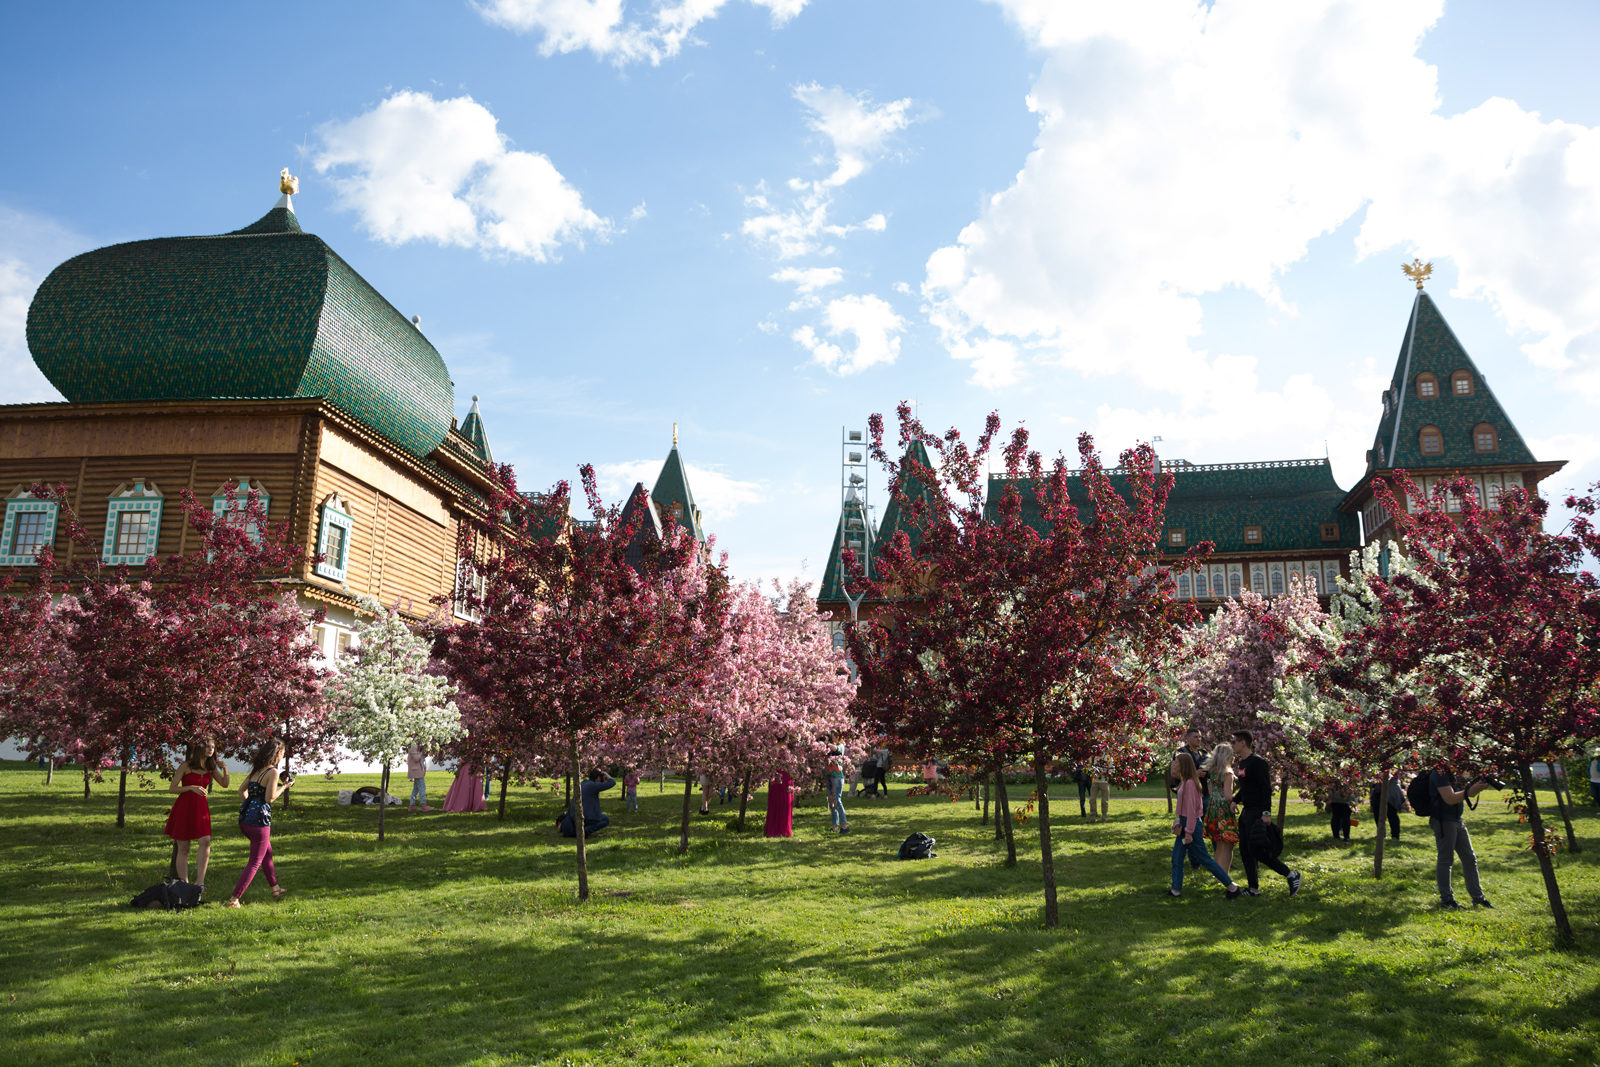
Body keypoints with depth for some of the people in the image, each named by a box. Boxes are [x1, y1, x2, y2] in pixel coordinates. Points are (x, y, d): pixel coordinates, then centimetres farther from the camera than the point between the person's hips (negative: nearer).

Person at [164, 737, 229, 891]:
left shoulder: (211, 768, 8)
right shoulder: (186, 766, -5)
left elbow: (225, 784, 10)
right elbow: (171, 789, -6)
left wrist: (225, 769, -6)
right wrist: (191, 787, -21)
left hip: (201, 808, 3)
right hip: (184, 808, -3)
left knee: (205, 842, -18)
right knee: (183, 849, 2)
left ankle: (199, 881, -17)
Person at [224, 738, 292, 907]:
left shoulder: (256, 770, 11)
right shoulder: (273, 772, -12)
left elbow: (241, 790, 16)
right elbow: (269, 798, -17)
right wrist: (284, 786, -4)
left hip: (245, 819, 9)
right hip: (259, 820, -9)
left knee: (267, 852, 25)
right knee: (255, 862, 2)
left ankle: (275, 888, 36)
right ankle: (234, 899, -2)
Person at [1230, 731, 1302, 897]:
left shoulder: (1257, 762, -15)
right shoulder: (1241, 763, 13)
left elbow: (1266, 788, -19)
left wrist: (1266, 813, -24)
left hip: (1256, 813, -9)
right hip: (1245, 811, 9)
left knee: (1255, 850, -10)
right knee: (1245, 851, 8)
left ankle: (1291, 876, 2)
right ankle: (1253, 888, 14)